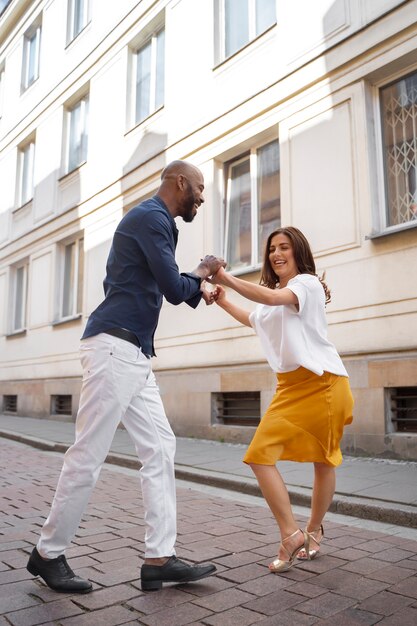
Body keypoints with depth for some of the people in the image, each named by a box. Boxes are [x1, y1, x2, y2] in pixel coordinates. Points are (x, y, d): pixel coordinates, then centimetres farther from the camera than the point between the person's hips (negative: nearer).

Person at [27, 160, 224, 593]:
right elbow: (173, 288, -14)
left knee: (159, 447, 5)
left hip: (134, 353, 10)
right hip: (114, 346, -10)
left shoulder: (154, 221, 22)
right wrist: (202, 272, 6)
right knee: (89, 453, -2)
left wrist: (195, 288, 17)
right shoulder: (152, 217, -9)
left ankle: (158, 558, 9)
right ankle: (48, 553, 16)